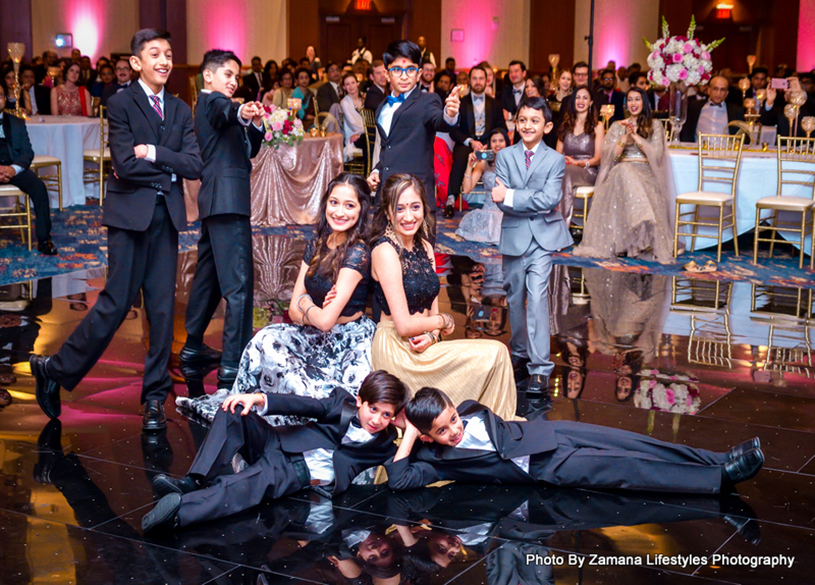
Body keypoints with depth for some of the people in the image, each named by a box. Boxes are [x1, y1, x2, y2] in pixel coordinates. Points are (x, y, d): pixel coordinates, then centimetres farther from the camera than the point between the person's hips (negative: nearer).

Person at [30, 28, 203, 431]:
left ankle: (155, 396, 13)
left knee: (162, 306, 4)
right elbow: (125, 163, -14)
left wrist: (152, 154, -9)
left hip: (166, 214, 5)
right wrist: (169, 170, -5)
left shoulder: (180, 110, 13)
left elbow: (194, 166, 1)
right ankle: (56, 370, 13)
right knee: (117, 303, -5)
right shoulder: (121, 104, -3)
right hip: (130, 214, -5)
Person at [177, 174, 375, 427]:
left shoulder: (358, 254, -17)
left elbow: (326, 321, -21)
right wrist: (316, 310, -16)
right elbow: (293, 310, 3)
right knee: (267, 339, -18)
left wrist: (305, 305, -1)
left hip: (349, 346, -6)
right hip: (319, 339, 6)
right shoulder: (316, 245, 6)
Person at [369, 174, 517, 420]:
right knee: (495, 354, -11)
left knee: (496, 354, -10)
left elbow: (432, 308, 11)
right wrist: (443, 322, -3)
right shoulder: (385, 250, -16)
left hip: (421, 346, 7)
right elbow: (403, 325, -19)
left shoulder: (424, 247, 9)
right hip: (396, 351, -7)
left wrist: (431, 336, -10)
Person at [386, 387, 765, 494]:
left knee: (626, 444, -8)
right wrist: (408, 436, -18)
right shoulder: (435, 460, -8)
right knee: (622, 469, -18)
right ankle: (719, 479, -20)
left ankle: (721, 461, -7)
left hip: (542, 433, 6)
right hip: (545, 468, -6)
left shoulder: (467, 409, 9)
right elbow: (398, 481, -22)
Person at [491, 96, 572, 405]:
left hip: (542, 237, -2)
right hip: (514, 236, 3)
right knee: (515, 298, 12)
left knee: (537, 296, -13)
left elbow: (551, 200, -13)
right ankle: (519, 355, 32)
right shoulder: (505, 156, 5)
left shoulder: (555, 160, 1)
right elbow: (501, 199, -7)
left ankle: (539, 371, -13)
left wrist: (512, 197, -16)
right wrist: (534, 201, -17)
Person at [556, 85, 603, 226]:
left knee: (567, 171, -40)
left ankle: (563, 223, -45)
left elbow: (598, 159, 4)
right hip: (567, 167, 3)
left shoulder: (597, 126, 11)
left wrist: (578, 163, -15)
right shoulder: (566, 126, 24)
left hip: (588, 171, -3)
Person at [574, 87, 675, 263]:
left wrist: (636, 136, -6)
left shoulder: (655, 125, 14)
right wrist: (625, 137, -7)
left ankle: (644, 244, -42)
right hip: (620, 173, 1)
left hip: (645, 174, -1)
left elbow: (657, 154, -1)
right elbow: (610, 156, 5)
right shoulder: (618, 126, 19)